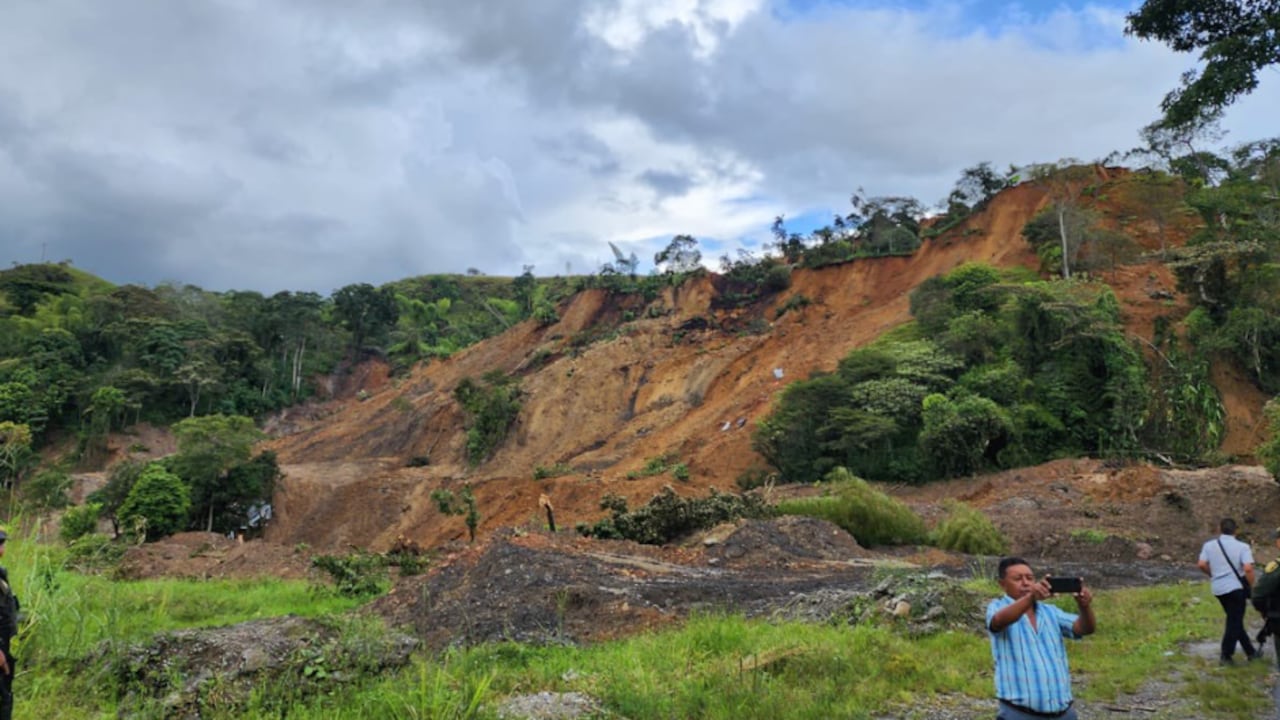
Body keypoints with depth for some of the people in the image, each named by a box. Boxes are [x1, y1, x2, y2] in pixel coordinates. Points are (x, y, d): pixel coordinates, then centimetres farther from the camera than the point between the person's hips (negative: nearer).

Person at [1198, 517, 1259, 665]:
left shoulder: (1209, 545, 4)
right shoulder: (1242, 547, -6)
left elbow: (1201, 565, -5)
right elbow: (1248, 569, -18)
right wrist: (1251, 587, -5)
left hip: (1218, 588, 4)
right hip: (1236, 587, -4)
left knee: (1234, 620, 18)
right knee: (1235, 622, 5)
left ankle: (1250, 651, 28)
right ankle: (1225, 656, 8)